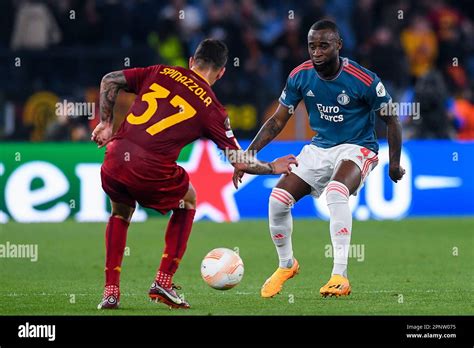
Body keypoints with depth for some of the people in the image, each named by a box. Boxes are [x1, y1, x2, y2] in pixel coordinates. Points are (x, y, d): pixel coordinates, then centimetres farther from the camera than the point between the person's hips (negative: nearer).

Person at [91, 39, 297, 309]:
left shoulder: (161, 73, 16)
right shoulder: (211, 108, 7)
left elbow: (109, 80, 17)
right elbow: (239, 161, 8)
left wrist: (106, 122, 24)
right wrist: (273, 168, 24)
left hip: (115, 158, 3)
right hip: (152, 170, -3)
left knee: (121, 211, 33)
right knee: (187, 201, 28)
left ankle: (110, 292, 22)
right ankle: (163, 282, 20)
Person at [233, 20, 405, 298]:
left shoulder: (363, 80, -21)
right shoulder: (300, 76, -9)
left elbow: (392, 121, -8)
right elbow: (278, 121, 2)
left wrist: (395, 165, -10)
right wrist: (249, 153, -10)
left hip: (357, 148, -5)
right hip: (319, 147, 5)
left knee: (335, 192, -36)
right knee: (278, 199, -10)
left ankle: (340, 276, -33)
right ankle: (286, 265, 18)